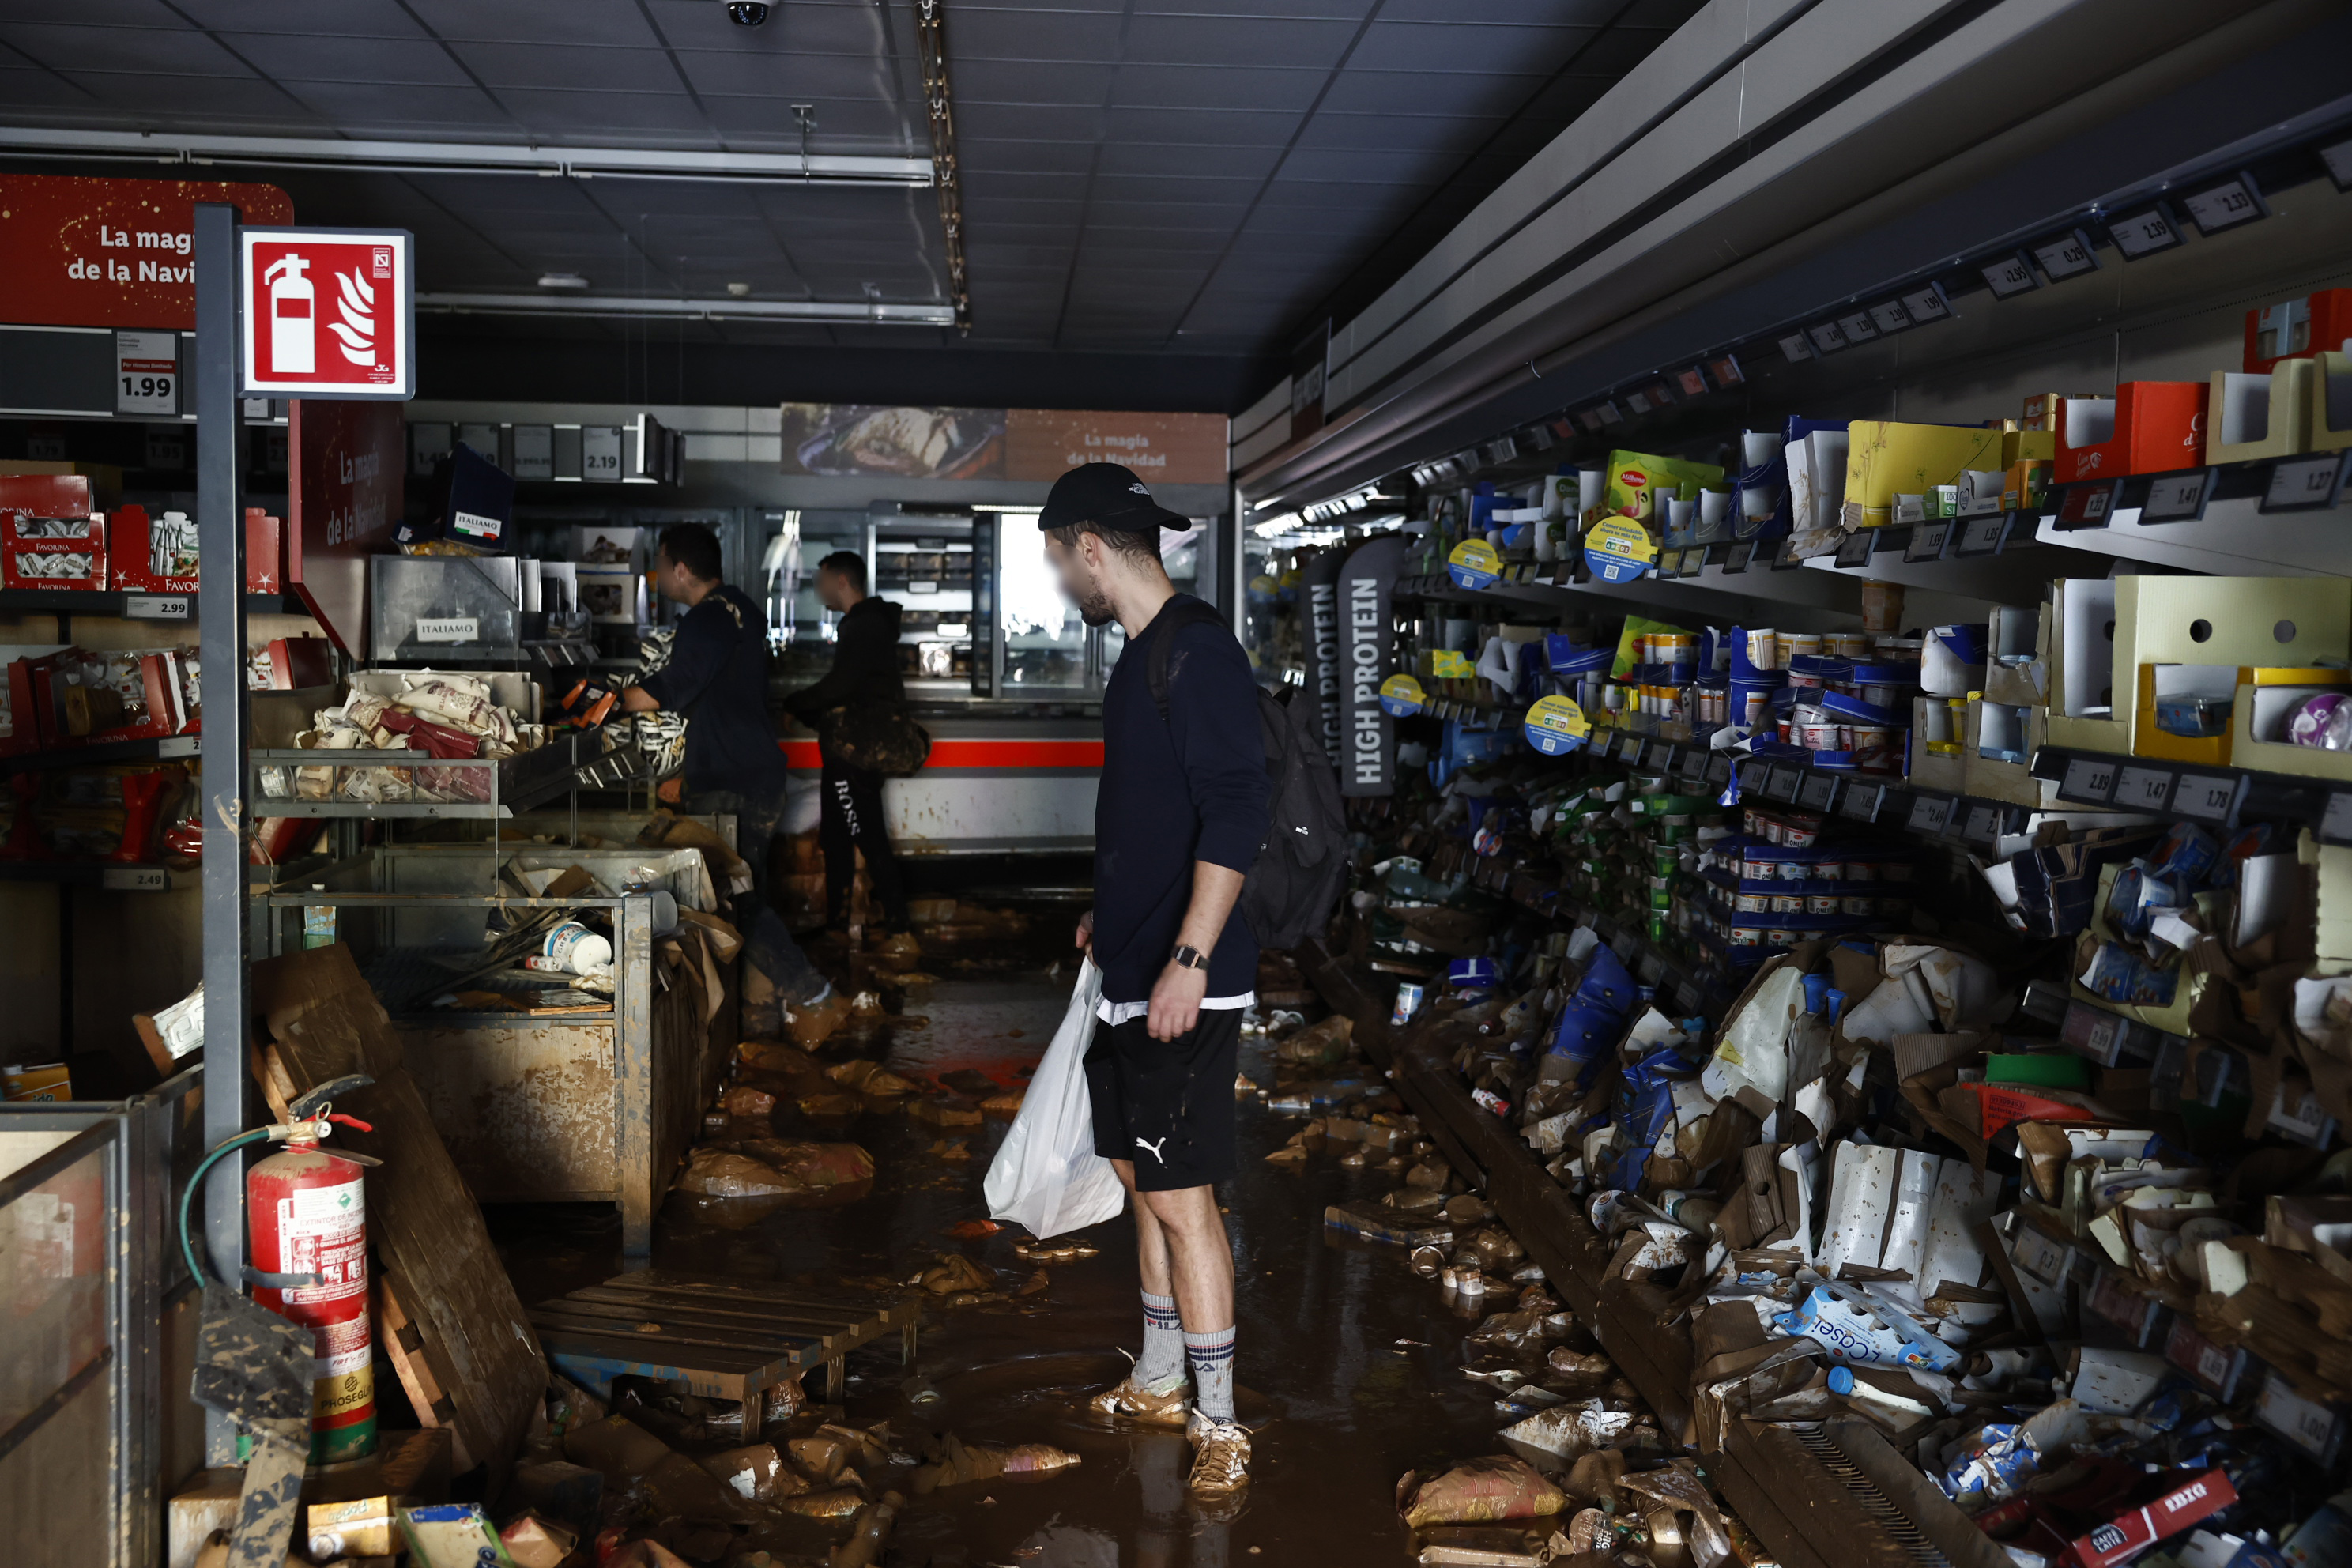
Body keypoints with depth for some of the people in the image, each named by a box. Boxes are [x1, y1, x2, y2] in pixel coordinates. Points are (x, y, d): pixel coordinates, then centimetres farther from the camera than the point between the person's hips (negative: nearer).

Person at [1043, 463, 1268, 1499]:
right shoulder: (1141, 656, 13)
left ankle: (1219, 1425, 6)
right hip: (1133, 976, 10)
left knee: (1181, 1197, -5)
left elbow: (1235, 813, -23)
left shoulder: (1197, 652, -17)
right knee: (1141, 1176, 17)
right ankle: (1160, 1383, 31)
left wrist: (1189, 958, -27)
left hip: (1184, 985, -10)